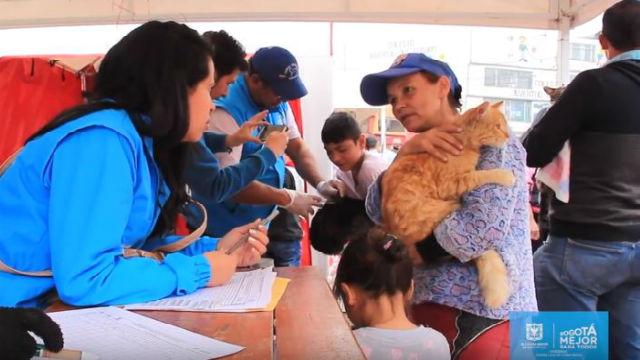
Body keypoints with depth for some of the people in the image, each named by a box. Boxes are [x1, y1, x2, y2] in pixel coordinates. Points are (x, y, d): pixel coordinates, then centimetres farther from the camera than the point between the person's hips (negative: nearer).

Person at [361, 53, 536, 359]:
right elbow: (377, 212, -5)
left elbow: (474, 238, -25)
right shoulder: (422, 153, 10)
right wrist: (406, 152, -16)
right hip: (427, 306, 7)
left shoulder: (492, 142, -11)